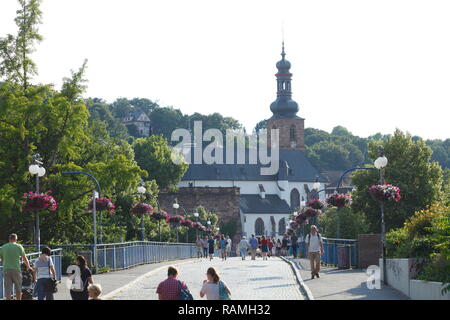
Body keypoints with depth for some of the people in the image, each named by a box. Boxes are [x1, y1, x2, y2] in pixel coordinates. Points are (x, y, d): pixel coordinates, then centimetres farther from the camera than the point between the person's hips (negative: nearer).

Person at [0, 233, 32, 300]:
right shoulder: (19, 246, 1)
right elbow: (25, 259, 6)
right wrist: (28, 267, 24)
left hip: (6, 270, 1)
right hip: (16, 269, -1)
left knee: (8, 290, 0)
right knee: (18, 289, 14)